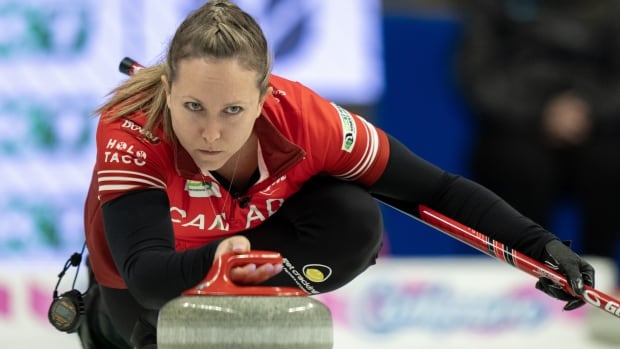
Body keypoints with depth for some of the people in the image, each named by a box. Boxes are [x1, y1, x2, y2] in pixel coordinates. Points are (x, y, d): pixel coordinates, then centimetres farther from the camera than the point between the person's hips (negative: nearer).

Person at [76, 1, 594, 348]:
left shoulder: (300, 116, -32)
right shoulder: (130, 134, -39)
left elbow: (435, 190, -23)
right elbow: (146, 274, -48)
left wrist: (538, 245, -31)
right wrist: (217, 259, -68)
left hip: (254, 236, -1)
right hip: (148, 285, 1)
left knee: (355, 219, -25)